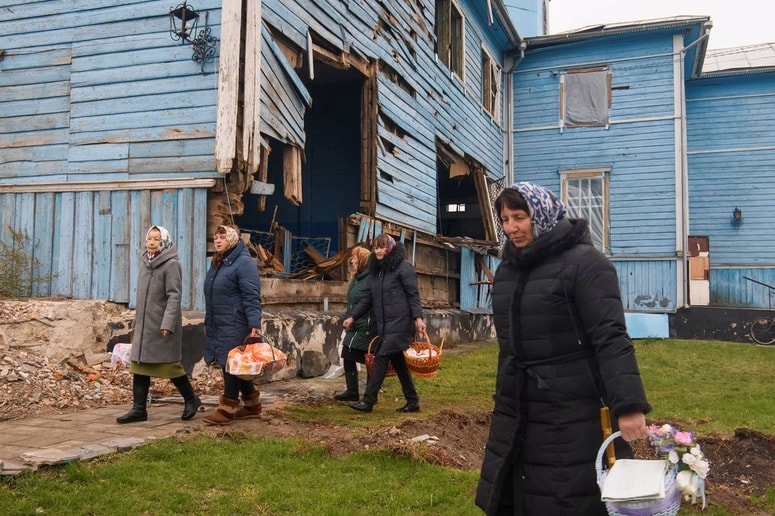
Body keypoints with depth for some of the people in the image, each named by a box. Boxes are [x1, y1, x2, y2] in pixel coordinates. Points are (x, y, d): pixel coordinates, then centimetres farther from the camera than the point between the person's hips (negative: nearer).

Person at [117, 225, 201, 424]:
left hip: (163, 325, -7)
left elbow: (174, 296, -17)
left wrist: (168, 323, -24)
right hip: (144, 324, 8)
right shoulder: (145, 262, 13)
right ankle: (139, 409, 12)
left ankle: (191, 399, 18)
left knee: (170, 364, 1)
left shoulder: (171, 265, -10)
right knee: (139, 366, 6)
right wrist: (137, 323, 19)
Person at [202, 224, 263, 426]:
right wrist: (209, 322, 23)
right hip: (218, 325, 10)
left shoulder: (244, 262, -12)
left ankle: (227, 409, 2)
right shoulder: (217, 263, 17)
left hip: (235, 325, -10)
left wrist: (255, 324, -25)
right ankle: (252, 405, 25)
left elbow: (252, 297, -19)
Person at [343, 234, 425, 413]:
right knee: (397, 361, 10)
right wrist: (353, 316, 17)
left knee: (381, 358, -10)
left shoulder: (403, 267, -7)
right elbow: (369, 299, 20)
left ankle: (368, 401, -6)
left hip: (399, 323, -8)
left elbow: (413, 295, -10)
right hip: (384, 324, 8)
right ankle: (412, 401, 20)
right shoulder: (375, 270, 14)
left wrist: (418, 317, -20)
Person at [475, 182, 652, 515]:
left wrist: (628, 405, -27)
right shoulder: (507, 268, 10)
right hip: (514, 412, 7)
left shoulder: (584, 262, -12)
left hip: (570, 417, -7)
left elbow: (610, 339, -19)